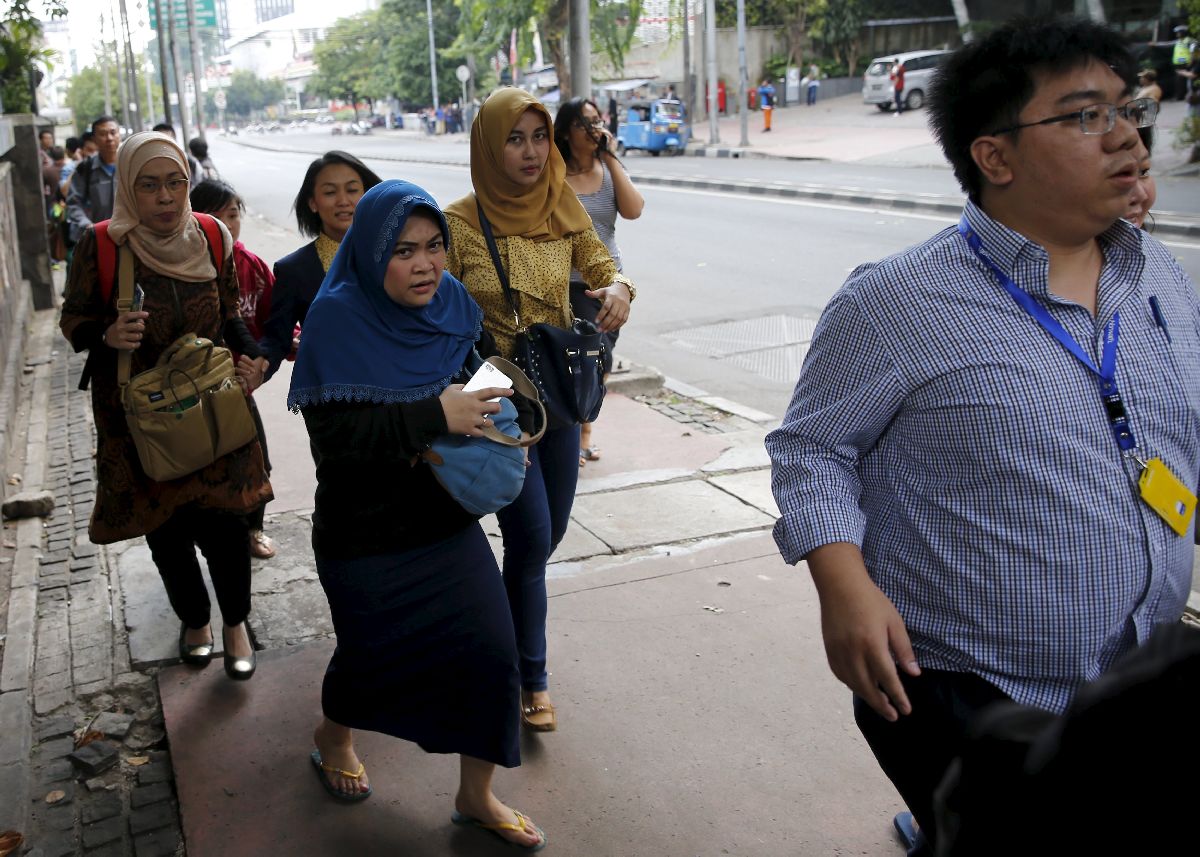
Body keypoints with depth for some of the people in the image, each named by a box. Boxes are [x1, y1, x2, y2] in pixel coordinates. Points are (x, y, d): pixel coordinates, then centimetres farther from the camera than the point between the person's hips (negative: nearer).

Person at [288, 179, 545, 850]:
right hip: (365, 533, -4)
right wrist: (434, 416, -32)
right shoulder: (338, 317, -18)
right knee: (374, 650, 15)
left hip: (447, 517, 4)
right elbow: (334, 431, -25)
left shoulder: (452, 301, -4)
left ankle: (477, 796, 24)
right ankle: (333, 734, 52)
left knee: (490, 650, 1)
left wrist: (487, 400, -9)